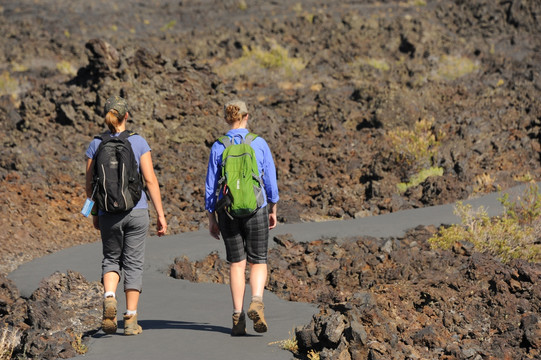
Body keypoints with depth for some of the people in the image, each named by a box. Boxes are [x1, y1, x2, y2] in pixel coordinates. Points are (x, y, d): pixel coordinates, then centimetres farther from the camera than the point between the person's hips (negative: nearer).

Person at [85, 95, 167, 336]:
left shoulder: (96, 145, 0)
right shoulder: (138, 142, -4)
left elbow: (89, 185, 3)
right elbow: (150, 180, -7)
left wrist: (95, 213, 18)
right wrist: (161, 215, -2)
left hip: (108, 215, 1)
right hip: (136, 211, -1)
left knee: (111, 259, 17)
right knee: (133, 263, 8)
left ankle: (109, 297, -12)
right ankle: (131, 320, 6)